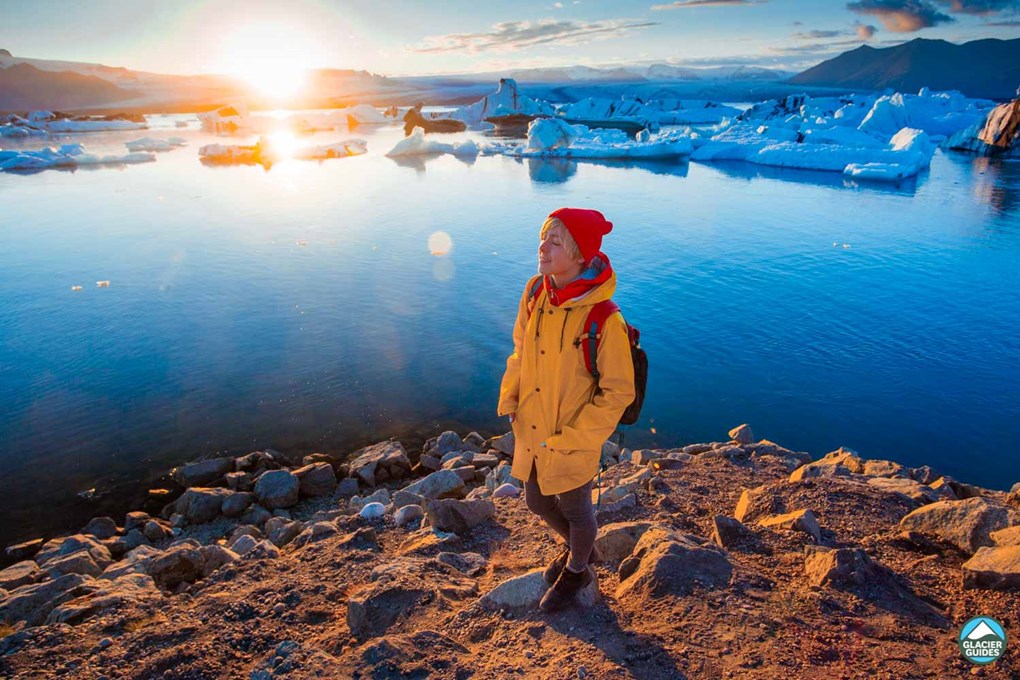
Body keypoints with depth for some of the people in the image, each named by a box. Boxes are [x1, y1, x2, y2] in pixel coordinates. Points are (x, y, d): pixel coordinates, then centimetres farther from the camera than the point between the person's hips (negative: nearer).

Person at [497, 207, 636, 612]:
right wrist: (509, 403, 1)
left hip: (572, 444, -6)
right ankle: (579, 547, 57)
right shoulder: (535, 294, -8)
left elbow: (618, 392, -18)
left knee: (575, 510, 19)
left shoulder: (603, 321, -27)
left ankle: (577, 570, 51)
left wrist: (570, 439, -18)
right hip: (531, 433, 6)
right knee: (537, 503, 26)